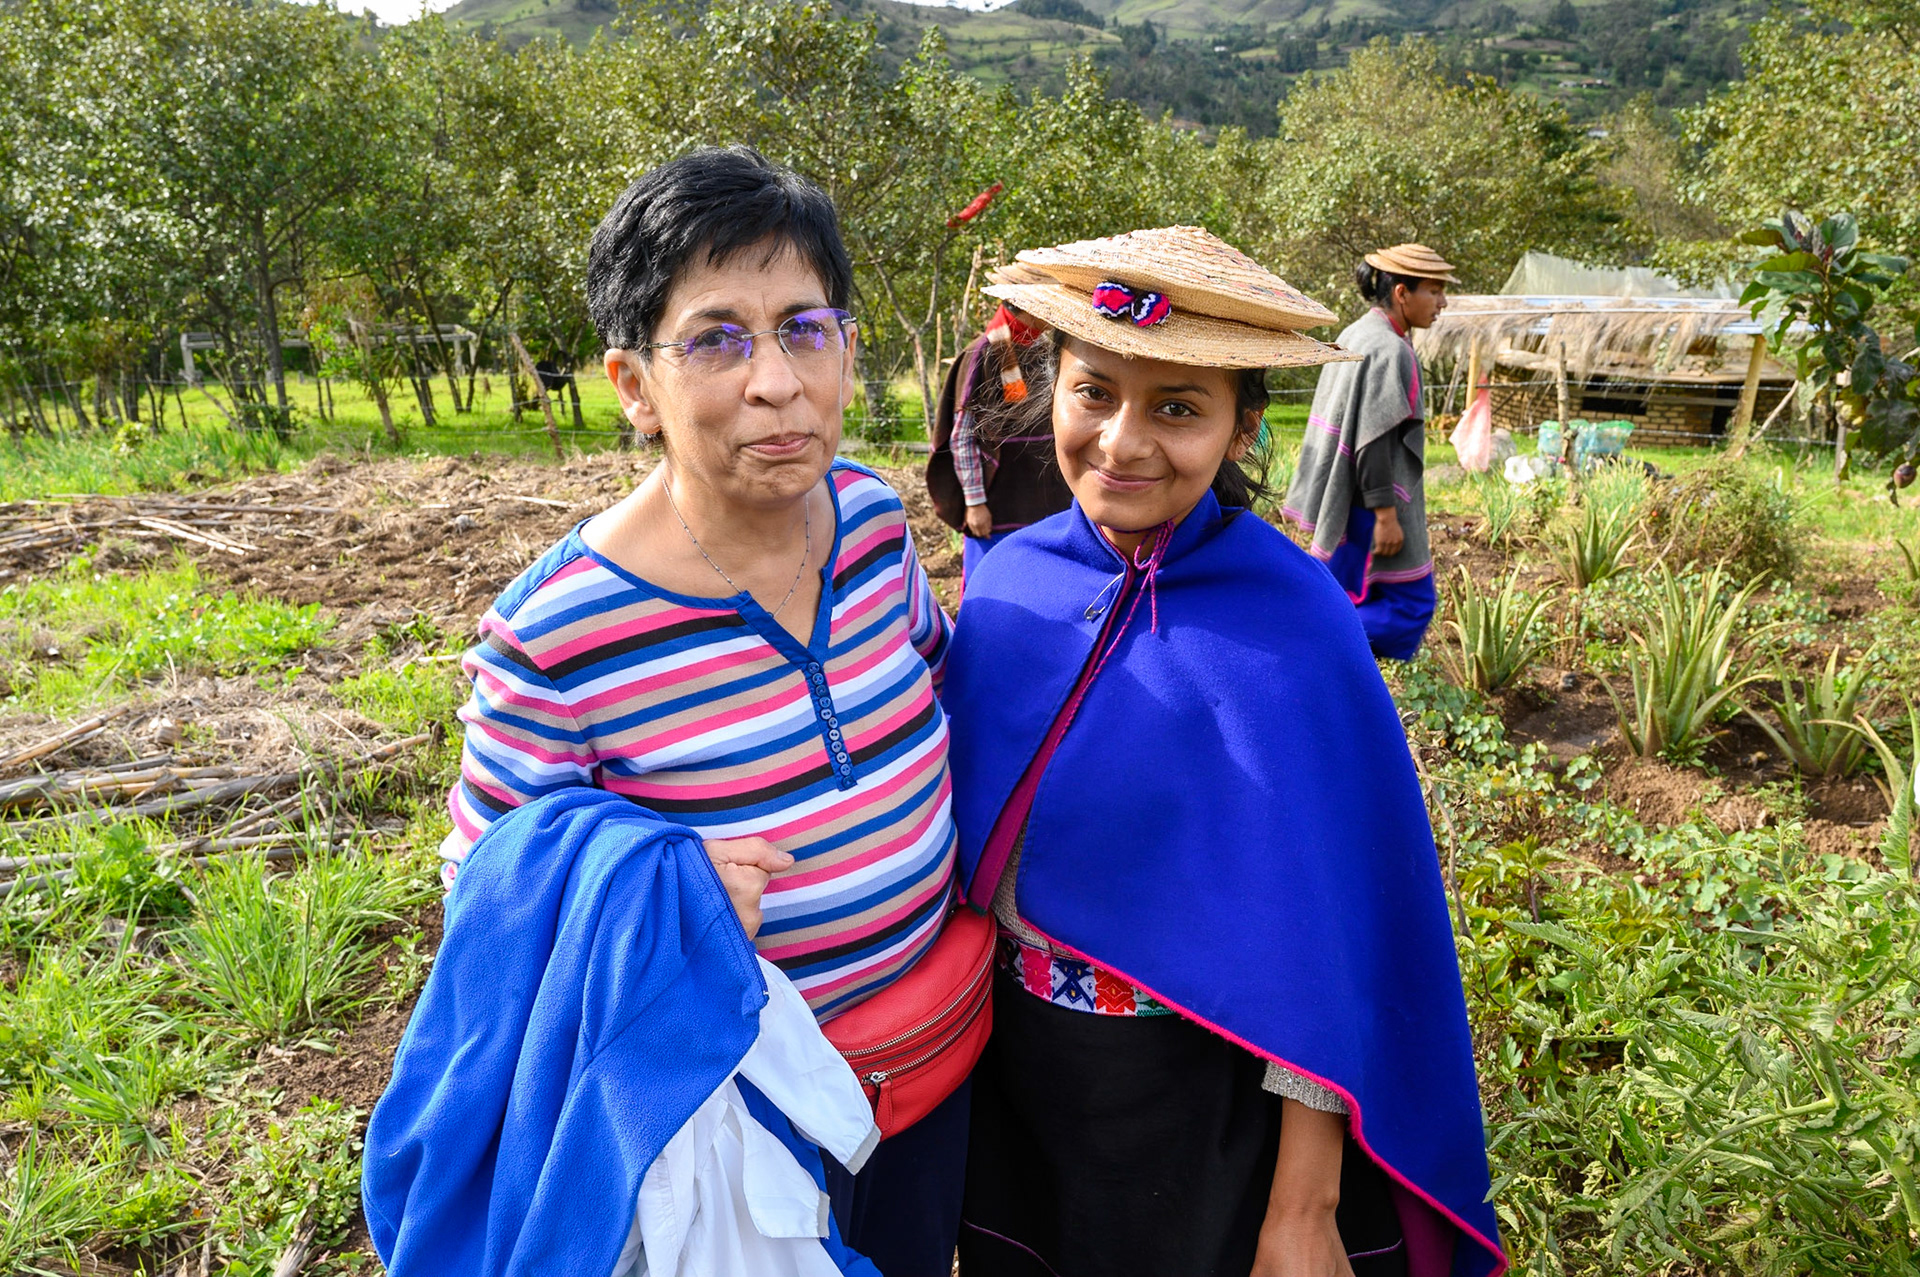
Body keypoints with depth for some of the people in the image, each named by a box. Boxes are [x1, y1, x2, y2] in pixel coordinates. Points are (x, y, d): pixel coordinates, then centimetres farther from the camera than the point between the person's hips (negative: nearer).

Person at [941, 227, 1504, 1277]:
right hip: (1007, 1067, 4)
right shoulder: (1009, 578, -9)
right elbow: (966, 816, 3)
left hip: (1193, 1107, -4)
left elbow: (1323, 945, -17)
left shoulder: (1294, 631, -21)